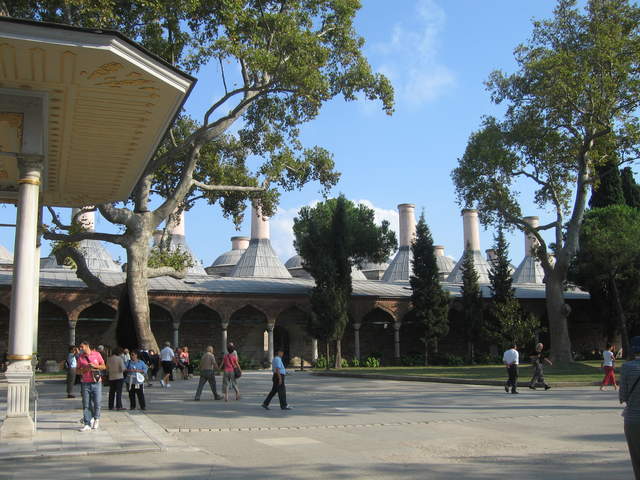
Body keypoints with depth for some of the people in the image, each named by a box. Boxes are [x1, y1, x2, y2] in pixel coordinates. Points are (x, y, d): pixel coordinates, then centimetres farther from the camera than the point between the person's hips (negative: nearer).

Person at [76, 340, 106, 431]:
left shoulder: (97, 354, 4)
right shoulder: (80, 357, 8)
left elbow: (104, 366, 5)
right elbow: (77, 370, 11)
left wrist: (94, 366, -11)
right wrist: (84, 369, -8)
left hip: (96, 382, -1)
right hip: (85, 383, 1)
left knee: (97, 402, -2)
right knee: (86, 404, -2)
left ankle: (96, 419, 23)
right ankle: (87, 424, 2)